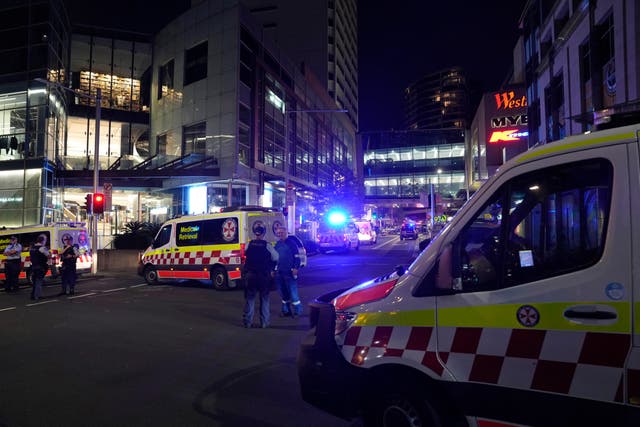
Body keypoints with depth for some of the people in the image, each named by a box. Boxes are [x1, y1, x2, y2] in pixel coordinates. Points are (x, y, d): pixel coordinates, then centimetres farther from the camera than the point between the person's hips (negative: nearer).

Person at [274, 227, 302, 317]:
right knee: (283, 292, 12)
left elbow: (296, 257, -7)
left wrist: (295, 268, -16)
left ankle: (297, 310, 3)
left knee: (293, 291, -5)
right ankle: (286, 310, 22)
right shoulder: (277, 245, 13)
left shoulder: (291, 244, -5)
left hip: (289, 272, -6)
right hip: (279, 272, 6)